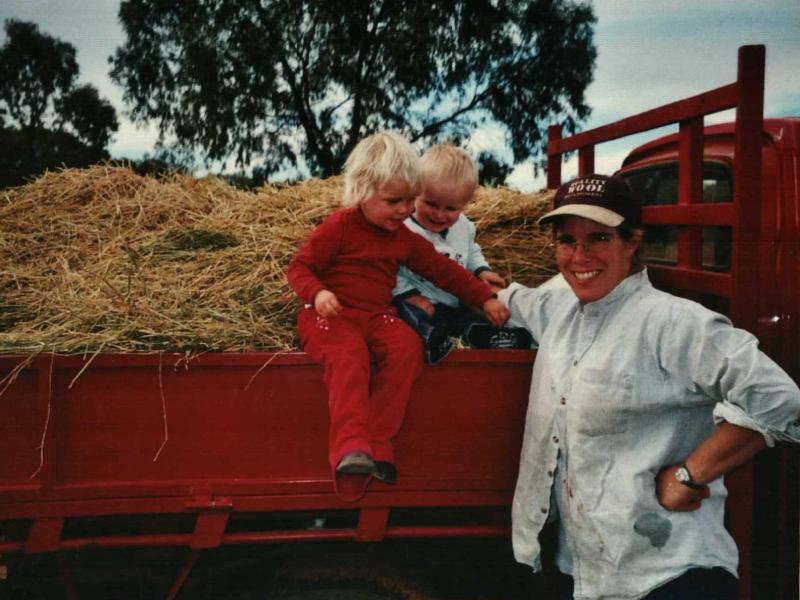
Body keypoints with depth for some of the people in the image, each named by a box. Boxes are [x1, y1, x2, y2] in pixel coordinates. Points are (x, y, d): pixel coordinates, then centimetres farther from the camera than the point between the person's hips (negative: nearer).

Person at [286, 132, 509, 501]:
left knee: (406, 346, -27)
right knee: (349, 353, -37)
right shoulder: (338, 227, -4)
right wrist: (317, 293, -26)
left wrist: (486, 298, 13)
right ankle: (350, 447, -44)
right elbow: (299, 268, -5)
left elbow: (444, 270, 18)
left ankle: (378, 443, -27)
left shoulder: (404, 238, 13)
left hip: (376, 316, 5)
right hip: (331, 315, -5)